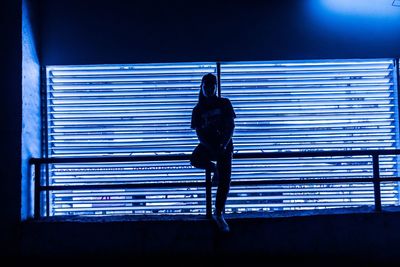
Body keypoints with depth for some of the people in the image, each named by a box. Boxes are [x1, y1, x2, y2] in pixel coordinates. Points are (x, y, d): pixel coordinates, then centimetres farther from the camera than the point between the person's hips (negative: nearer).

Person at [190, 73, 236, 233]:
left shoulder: (224, 104, 2)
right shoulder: (198, 109, 3)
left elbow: (230, 126, -3)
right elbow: (199, 133, -3)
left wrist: (223, 145, -19)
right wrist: (212, 148, -18)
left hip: (224, 145, -1)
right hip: (208, 144, 1)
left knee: (224, 181, -11)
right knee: (195, 160, -32)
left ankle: (218, 214, 5)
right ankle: (214, 169, 2)